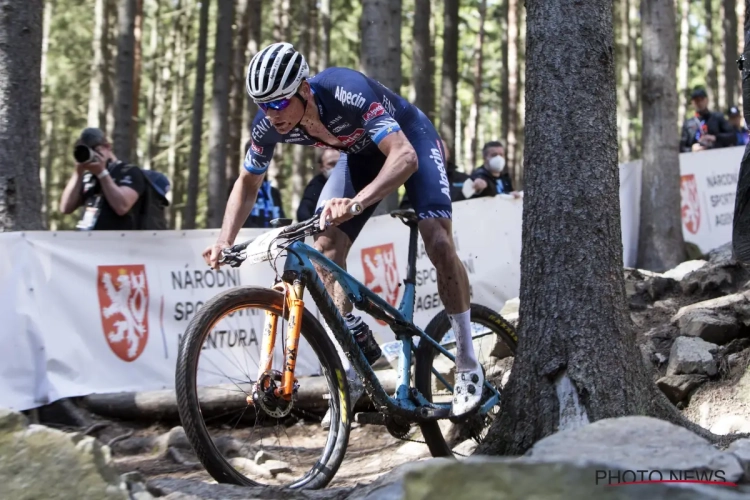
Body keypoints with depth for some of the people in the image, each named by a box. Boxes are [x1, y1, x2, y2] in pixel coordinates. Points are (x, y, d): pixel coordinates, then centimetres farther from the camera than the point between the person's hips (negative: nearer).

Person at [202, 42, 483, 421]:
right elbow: (247, 183, -5)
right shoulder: (269, 124, -23)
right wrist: (224, 241, -20)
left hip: (410, 140, -5)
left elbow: (405, 156, -49)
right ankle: (353, 364, -1)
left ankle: (468, 365, -9)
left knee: (437, 240, -22)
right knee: (326, 245, -12)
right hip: (360, 153, 6)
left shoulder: (348, 93, -41)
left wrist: (356, 203, -64)